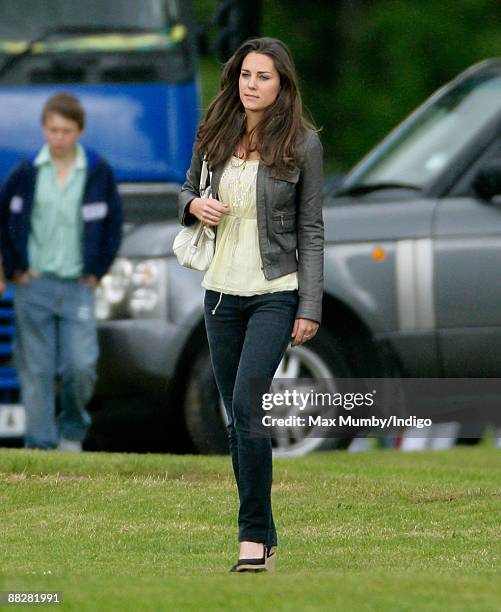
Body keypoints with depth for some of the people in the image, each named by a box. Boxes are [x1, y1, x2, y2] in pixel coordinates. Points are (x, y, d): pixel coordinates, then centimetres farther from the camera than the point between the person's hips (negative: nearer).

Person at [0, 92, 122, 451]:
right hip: (34, 284, 0)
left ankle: (73, 430, 16)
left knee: (81, 366, -8)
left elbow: (113, 223, 10)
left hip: (78, 287, 0)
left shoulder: (99, 173, 1)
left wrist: (97, 270, 5)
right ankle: (41, 445, 5)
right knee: (37, 371, 0)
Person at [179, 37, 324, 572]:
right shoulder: (213, 136, 4)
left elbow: (311, 229, -3)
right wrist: (194, 205, -5)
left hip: (275, 293, -5)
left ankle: (254, 535, -14)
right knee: (238, 419, 7)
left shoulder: (302, 144, -5)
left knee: (247, 404, -19)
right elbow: (187, 189, 21)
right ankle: (262, 540, 15)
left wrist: (310, 308, -7)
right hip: (222, 290, 5)